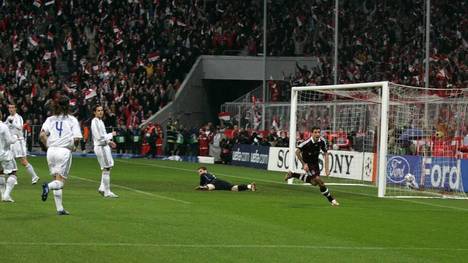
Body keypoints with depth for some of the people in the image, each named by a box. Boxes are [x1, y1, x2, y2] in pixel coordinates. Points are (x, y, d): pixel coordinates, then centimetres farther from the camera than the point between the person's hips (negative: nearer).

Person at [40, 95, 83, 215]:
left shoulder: (50, 119, 8)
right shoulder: (72, 120, -1)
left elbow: (42, 135, -4)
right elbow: (77, 138, -9)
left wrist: (48, 146, 9)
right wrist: (74, 147, 11)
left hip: (51, 151, 4)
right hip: (64, 151, -4)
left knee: (56, 178, 13)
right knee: (60, 181, -2)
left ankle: (59, 208, 11)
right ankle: (48, 186, -37)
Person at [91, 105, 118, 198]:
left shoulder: (100, 121, 13)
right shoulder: (95, 122, -16)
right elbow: (99, 137, -21)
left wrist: (109, 142, 11)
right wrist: (111, 134, -12)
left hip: (104, 146, 10)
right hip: (100, 147, -10)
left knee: (108, 167, 15)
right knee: (106, 169, -5)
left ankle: (102, 188, 19)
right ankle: (107, 192, 0)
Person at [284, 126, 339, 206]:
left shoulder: (322, 141, -13)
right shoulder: (307, 143, -29)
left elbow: (325, 154, -2)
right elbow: (297, 152, -18)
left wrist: (326, 168, -8)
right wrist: (304, 164, -19)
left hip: (315, 162, 7)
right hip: (308, 163, -7)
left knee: (314, 183, 20)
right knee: (319, 181, -16)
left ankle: (292, 175, 35)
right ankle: (331, 200, -5)